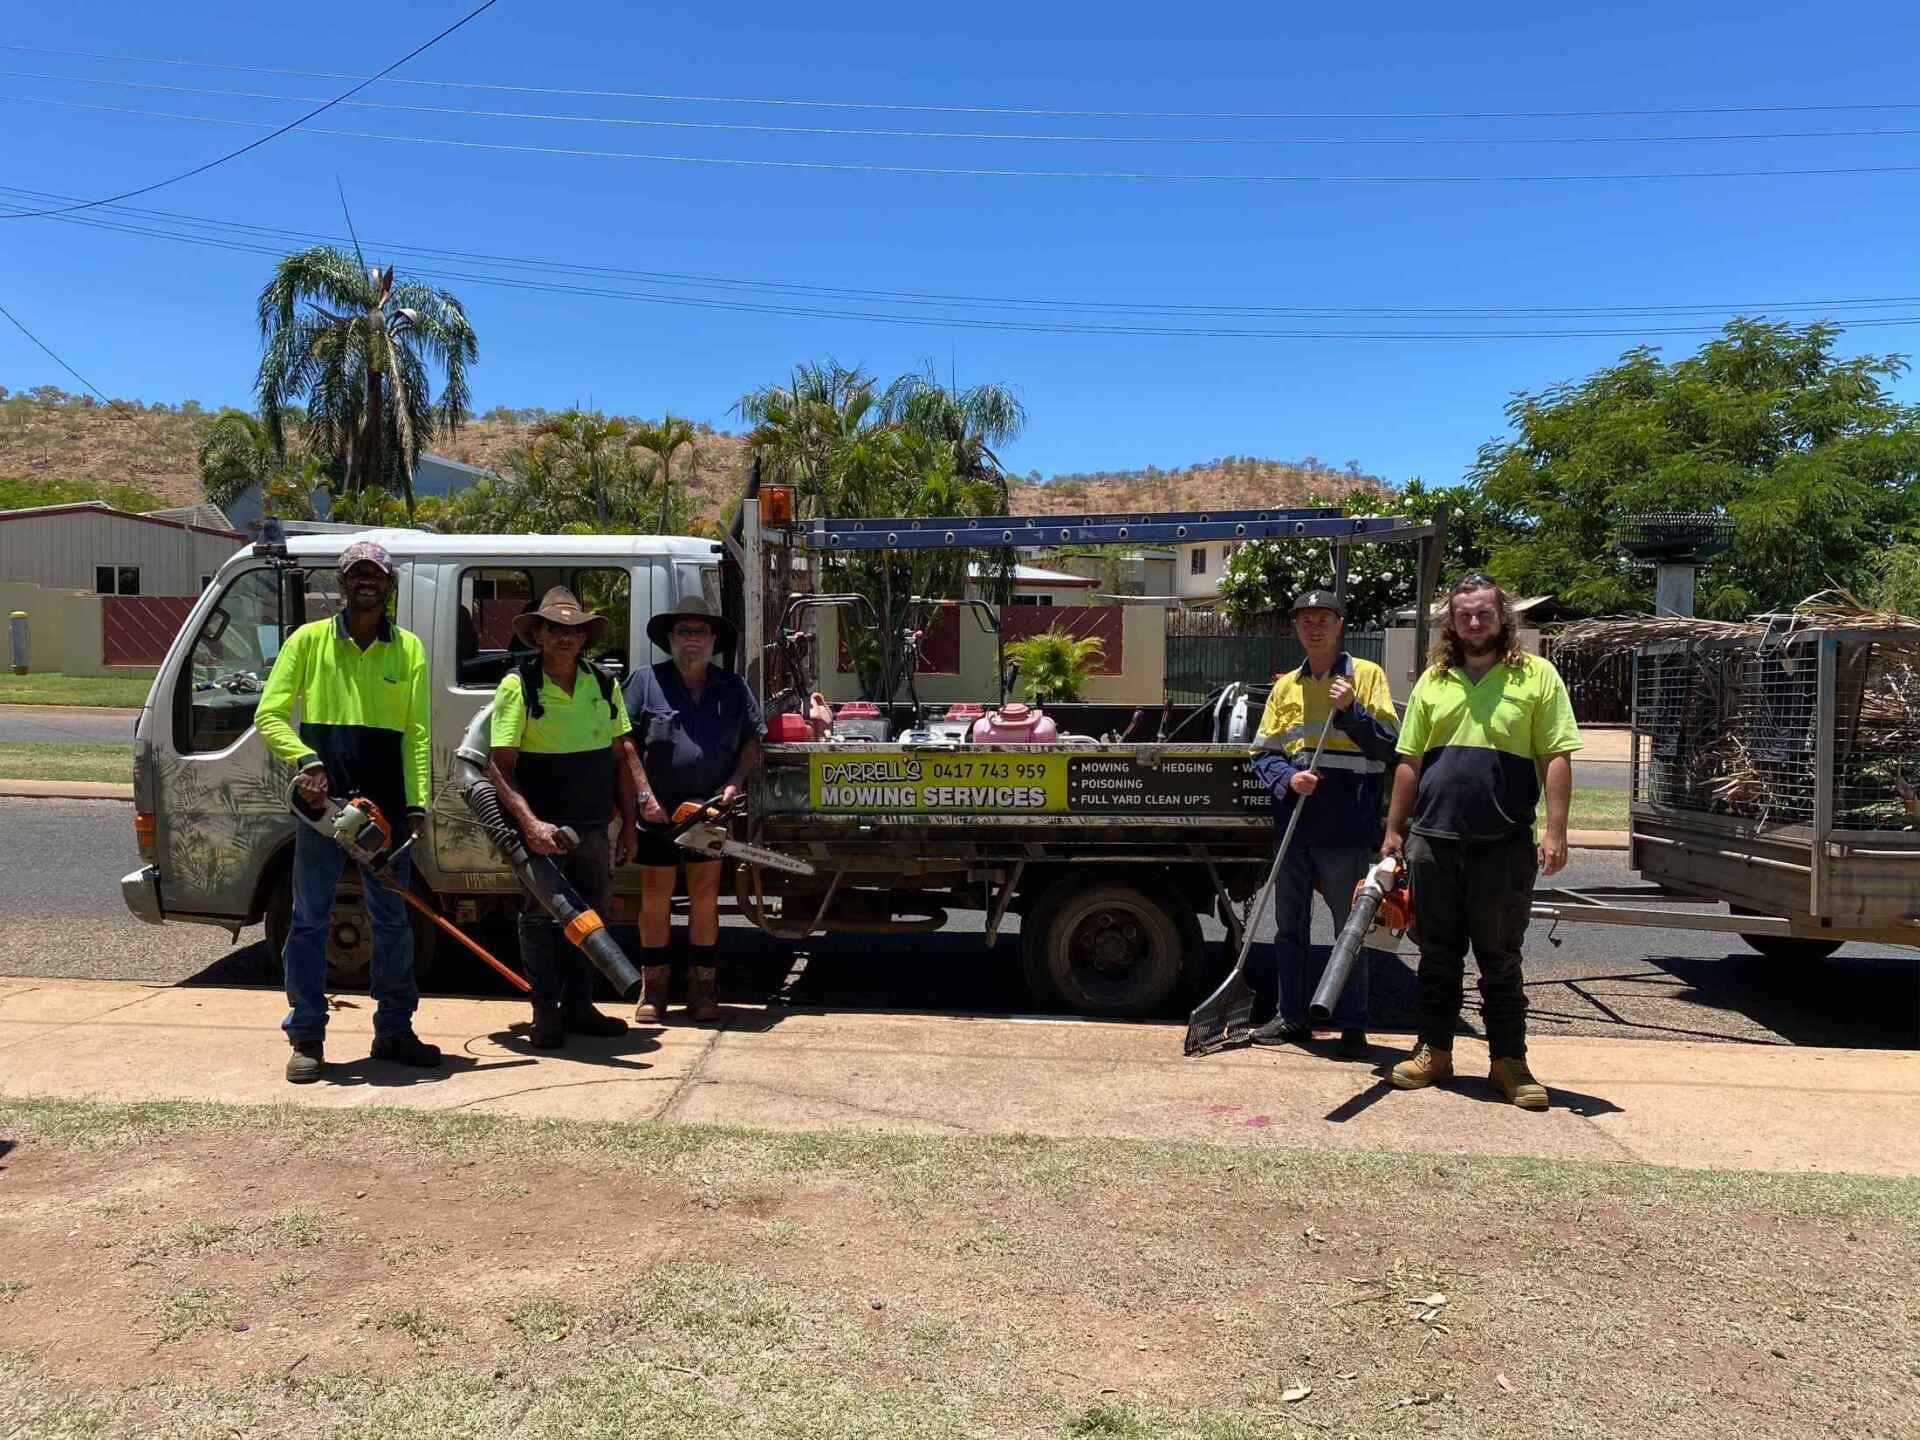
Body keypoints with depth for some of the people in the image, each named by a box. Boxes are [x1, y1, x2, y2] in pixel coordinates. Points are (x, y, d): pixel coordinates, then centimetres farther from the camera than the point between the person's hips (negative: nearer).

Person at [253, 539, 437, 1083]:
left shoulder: (408, 649, 6)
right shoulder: (309, 640, 2)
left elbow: (416, 733, 2)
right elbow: (269, 715, 0)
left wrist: (416, 803, -6)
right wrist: (306, 759, -17)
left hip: (386, 805, 2)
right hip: (322, 800, -1)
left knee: (393, 920, 8)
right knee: (309, 920, 3)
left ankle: (394, 1030, 19)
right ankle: (307, 1038, 13)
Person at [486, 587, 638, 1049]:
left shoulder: (604, 684, 5)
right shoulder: (518, 686, -9)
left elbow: (620, 759, 10)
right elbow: (499, 767, -13)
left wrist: (628, 825, 7)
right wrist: (530, 823, -24)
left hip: (593, 827, 5)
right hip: (541, 826, -5)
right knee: (541, 916, 2)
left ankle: (578, 1006, 24)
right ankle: (546, 1014, 13)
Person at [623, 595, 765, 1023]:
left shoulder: (733, 688, 8)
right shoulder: (646, 681, 0)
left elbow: (751, 744, 10)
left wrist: (732, 785, -6)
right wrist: (645, 796, -12)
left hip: (710, 809, 2)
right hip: (658, 810, -2)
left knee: (705, 896, 8)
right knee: (655, 895, 5)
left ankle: (703, 986, 16)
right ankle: (653, 987, 16)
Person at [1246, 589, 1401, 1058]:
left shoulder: (1367, 675, 1)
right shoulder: (1285, 686, 12)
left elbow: (1390, 746, -4)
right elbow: (1263, 752, 9)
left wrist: (1351, 710, -17)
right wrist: (1287, 778, -11)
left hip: (1347, 826, -4)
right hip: (1293, 824, 4)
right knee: (1289, 926, 12)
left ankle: (1352, 1025, 14)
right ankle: (1291, 1016, 24)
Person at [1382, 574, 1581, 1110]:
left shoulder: (1537, 676, 1)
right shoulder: (1433, 680, 11)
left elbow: (1557, 759, -3)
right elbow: (1409, 763, 13)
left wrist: (1555, 831, -11)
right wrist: (1395, 831, 11)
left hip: (1505, 844, -3)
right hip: (1433, 840, 3)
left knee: (1499, 958, 5)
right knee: (1438, 953, 11)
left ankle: (1509, 1061, 16)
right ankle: (1434, 1051, 22)